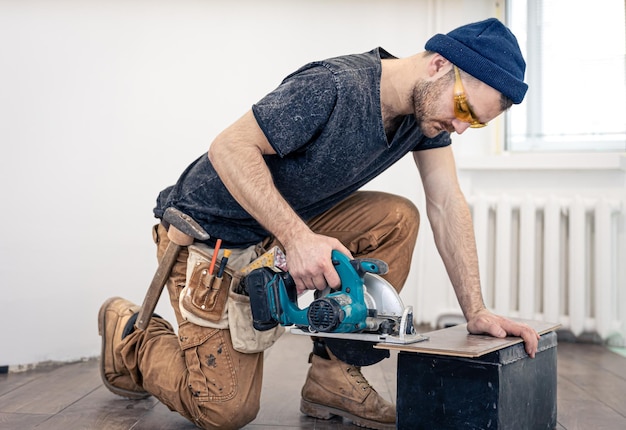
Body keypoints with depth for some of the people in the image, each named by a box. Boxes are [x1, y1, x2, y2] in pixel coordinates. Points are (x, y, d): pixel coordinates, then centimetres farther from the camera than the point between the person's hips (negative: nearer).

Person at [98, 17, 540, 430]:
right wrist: (298, 238, -38)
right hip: (211, 232, -7)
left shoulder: (427, 107, -5)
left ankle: (333, 375, -4)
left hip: (286, 223, 7)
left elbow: (447, 206, -4)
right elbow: (229, 148, -29)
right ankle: (129, 333, 19)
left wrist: (476, 312, -11)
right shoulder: (335, 87, -30)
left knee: (397, 220, -14)